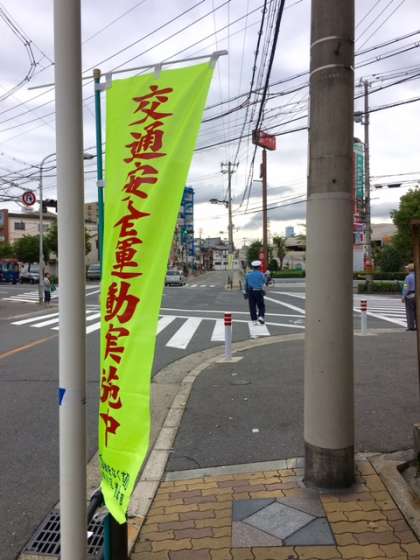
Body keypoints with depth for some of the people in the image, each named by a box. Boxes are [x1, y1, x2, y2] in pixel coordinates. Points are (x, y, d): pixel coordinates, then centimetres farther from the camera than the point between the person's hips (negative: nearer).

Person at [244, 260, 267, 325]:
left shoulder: (248, 274, 6)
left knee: (252, 307, 6)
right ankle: (261, 317, -8)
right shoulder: (261, 274, -4)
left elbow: (246, 284, 8)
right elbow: (264, 281, 8)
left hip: (250, 292, 3)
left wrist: (246, 292, 16)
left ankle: (254, 320, 6)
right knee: (261, 306, 9)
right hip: (259, 292, -3)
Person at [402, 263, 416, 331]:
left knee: (410, 311, -1)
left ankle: (411, 326, -1)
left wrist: (403, 297, -7)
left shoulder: (408, 277, -11)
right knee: (416, 311, 11)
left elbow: (406, 288, -13)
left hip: (410, 296, -5)